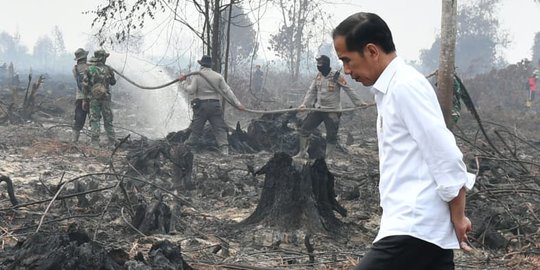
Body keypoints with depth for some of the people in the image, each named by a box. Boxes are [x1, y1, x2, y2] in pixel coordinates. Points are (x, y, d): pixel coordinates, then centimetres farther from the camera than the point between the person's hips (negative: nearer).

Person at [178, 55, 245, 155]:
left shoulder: (197, 76, -4)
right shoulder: (218, 76, 3)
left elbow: (191, 91, -10)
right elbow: (227, 91, 1)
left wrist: (184, 82, 4)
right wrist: (237, 103, 2)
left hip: (200, 105, -1)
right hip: (215, 105, 1)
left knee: (196, 128, 10)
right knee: (219, 127, 0)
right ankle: (224, 148, -12)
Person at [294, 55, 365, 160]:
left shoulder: (337, 76, -13)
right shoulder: (318, 76, 3)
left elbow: (349, 91, -10)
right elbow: (311, 91, 6)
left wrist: (359, 102, -12)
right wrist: (304, 104, -5)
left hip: (332, 111, -5)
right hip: (318, 108, 5)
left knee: (331, 136, 2)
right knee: (304, 129, 3)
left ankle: (328, 157, 15)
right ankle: (302, 153, 15)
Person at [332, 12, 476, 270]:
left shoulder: (405, 85, -12)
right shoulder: (392, 89, 18)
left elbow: (445, 154, -15)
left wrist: (457, 217, -8)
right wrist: (455, 217, 16)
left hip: (415, 227, -9)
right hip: (427, 227, 9)